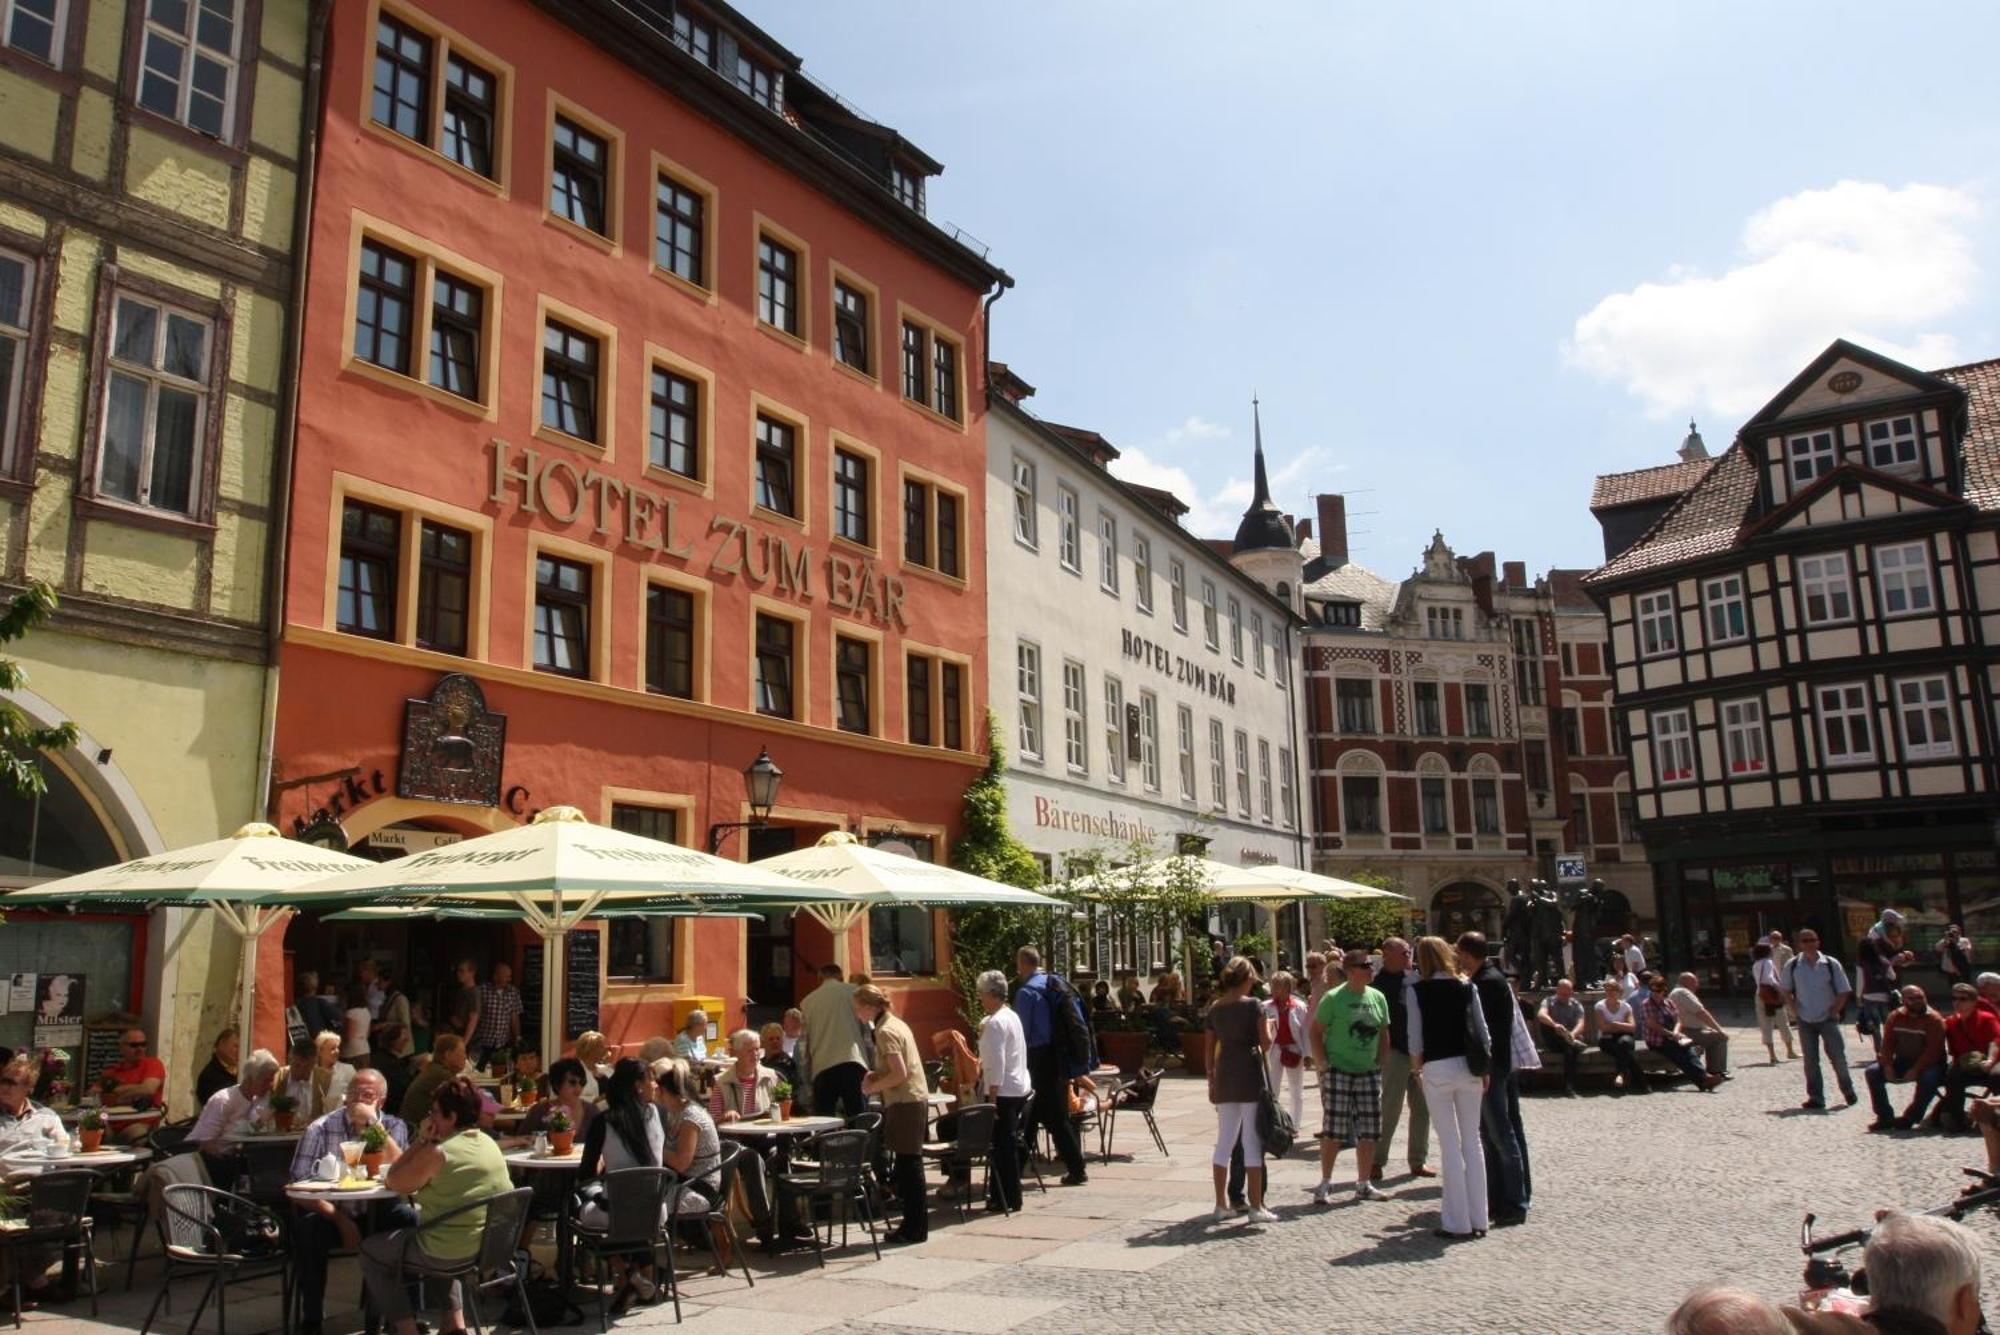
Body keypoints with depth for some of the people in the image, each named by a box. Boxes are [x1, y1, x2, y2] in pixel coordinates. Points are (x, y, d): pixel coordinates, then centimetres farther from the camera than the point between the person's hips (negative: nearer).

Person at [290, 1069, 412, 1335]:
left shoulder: (394, 1126, 2)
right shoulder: (321, 1128, -2)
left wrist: (375, 1125, -18)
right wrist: (340, 1220, -19)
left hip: (378, 1212, 1)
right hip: (331, 1212, -1)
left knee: (412, 1220, -26)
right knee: (308, 1228, -32)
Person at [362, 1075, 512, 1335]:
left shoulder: (438, 1152, -21)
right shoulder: (490, 1143, 3)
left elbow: (392, 1182, -7)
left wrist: (422, 1140, -5)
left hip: (449, 1254, -7)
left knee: (370, 1250, 16)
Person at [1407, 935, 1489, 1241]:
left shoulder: (1418, 990, -4)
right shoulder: (1466, 987, 5)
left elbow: (1415, 1036, -5)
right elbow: (1482, 1030, 4)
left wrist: (1416, 1068, 7)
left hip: (1437, 1068, -3)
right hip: (1468, 1066, 3)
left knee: (1450, 1144, 3)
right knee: (1473, 1141, 11)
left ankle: (1457, 1222, 5)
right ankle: (1478, 1218, 15)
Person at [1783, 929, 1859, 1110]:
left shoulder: (1831, 964, -7)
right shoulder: (1792, 966, -3)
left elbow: (1843, 992, 0)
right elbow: (1785, 990, 9)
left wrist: (1834, 1011, -5)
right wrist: (1795, 1010, 1)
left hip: (1828, 1019, -1)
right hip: (1805, 1021, 1)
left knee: (1838, 1056, 1)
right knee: (1810, 1061, 4)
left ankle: (1848, 1091, 24)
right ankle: (1816, 1097, 12)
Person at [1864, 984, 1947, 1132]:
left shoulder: (1933, 1020, -12)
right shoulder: (1895, 1017, 3)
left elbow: (1933, 1050, -20)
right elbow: (1887, 1044, 0)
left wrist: (1915, 1070, -29)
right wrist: (1887, 1066, -17)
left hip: (1927, 1065, -5)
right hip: (1902, 1062, 5)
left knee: (1929, 1077, -37)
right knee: (1871, 1072, -14)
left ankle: (1909, 1118, -20)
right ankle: (1885, 1117, -9)